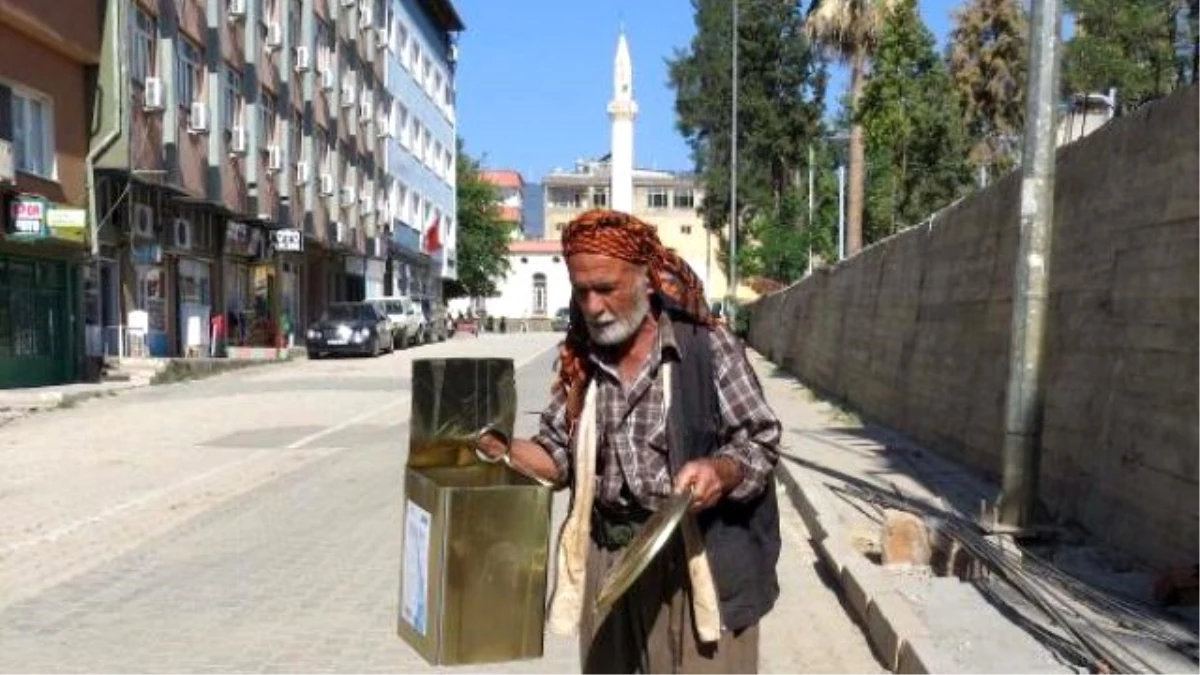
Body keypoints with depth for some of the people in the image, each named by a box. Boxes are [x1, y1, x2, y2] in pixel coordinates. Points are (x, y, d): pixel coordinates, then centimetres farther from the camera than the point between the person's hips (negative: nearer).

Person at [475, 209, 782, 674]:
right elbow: (562, 457, 9)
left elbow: (760, 442, -7)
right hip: (606, 562, 5)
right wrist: (506, 448, -9)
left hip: (695, 563, -4)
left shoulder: (707, 346, -10)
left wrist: (720, 472, -27)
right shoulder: (579, 361, 4)